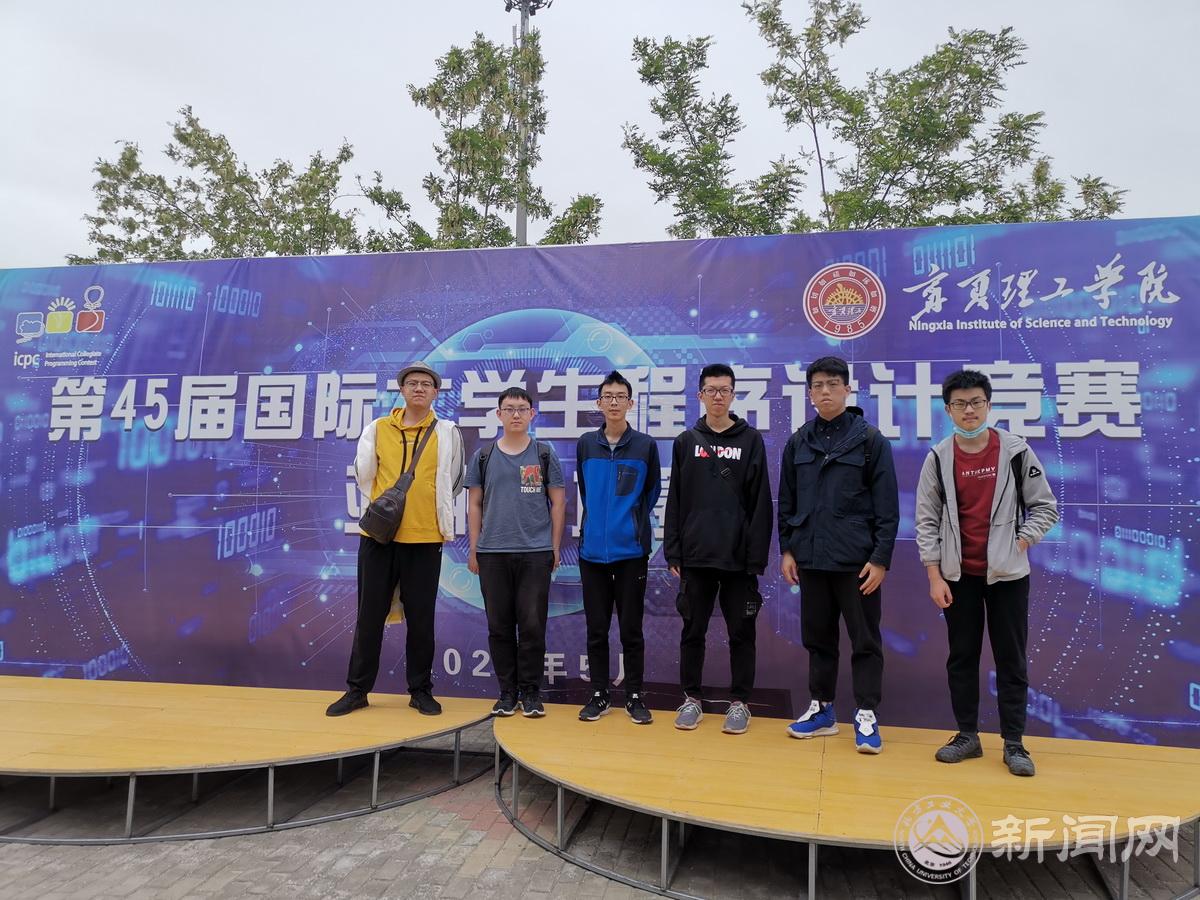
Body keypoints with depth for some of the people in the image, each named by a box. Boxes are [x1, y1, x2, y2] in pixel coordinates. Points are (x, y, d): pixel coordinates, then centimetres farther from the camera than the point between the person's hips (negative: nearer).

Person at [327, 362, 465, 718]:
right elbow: (364, 476, 10)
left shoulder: (446, 433, 3)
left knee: (420, 618, 7)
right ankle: (357, 690, 22)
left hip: (425, 538, -1)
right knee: (369, 615, 9)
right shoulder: (377, 429, 6)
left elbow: (450, 484, 8)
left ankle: (421, 691, 21)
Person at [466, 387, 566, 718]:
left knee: (533, 626, 1)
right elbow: (475, 504, 10)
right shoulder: (484, 456, 8)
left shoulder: (545, 455, 5)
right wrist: (473, 550, 5)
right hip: (492, 554, 2)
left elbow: (558, 503, 6)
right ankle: (507, 692, 20)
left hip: (536, 554, -1)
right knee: (499, 627, 7)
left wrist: (555, 548, 1)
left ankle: (531, 692, 14)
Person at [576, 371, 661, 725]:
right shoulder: (585, 444, 6)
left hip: (631, 550, -2)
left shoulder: (646, 446, 0)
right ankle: (598, 695, 20)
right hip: (592, 549, 2)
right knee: (596, 629, 9)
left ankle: (634, 696, 17)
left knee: (631, 628, 5)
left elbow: (652, 492, 9)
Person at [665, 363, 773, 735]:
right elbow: (675, 501, 6)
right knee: (693, 630, 9)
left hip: (738, 557, -1)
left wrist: (757, 557, -7)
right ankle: (692, 698, 22)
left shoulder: (751, 440, 2)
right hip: (695, 555, 2)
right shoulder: (686, 441, 7)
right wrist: (673, 553, 1)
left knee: (741, 632, 7)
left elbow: (760, 504, -1)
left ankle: (740, 702, 20)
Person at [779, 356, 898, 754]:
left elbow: (887, 506, -6)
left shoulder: (870, 439, -4)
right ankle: (821, 708, 26)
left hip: (857, 561, -4)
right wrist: (786, 549, 6)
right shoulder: (798, 442, 7)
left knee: (865, 640, 5)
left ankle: (867, 715, 15)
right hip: (810, 558, 4)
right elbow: (787, 502, 11)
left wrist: (881, 559, -11)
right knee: (817, 637, 13)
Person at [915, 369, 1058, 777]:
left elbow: (1045, 507, 4)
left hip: (1007, 574, -1)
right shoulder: (938, 457, -3)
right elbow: (927, 520, 0)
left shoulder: (1016, 451, -4)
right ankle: (967, 735, 22)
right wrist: (934, 576, -4)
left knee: (1011, 659, 5)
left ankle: (1013, 743, 17)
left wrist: (1020, 544, -8)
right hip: (958, 575, 1)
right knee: (961, 656, 9)